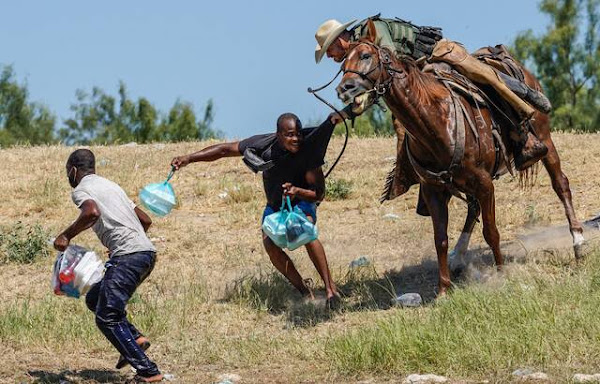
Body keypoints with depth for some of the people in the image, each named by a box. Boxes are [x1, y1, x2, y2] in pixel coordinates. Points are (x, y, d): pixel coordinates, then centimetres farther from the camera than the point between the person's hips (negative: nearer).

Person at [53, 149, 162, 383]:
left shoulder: (81, 190, 1)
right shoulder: (110, 186, 27)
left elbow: (92, 212, -23)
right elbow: (145, 220, 28)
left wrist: (66, 235, -11)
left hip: (128, 256, -9)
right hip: (147, 252, 9)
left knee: (107, 317, -6)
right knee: (94, 298, 21)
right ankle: (135, 338, 6)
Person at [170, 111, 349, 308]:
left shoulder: (307, 150, -29)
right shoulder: (263, 145, -25)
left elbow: (319, 194, -24)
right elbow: (224, 150, -15)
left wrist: (297, 191, -45)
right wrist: (189, 158, -22)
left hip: (302, 201, -3)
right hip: (275, 205, 3)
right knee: (270, 244, -24)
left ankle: (331, 288, -28)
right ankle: (305, 292, -11)